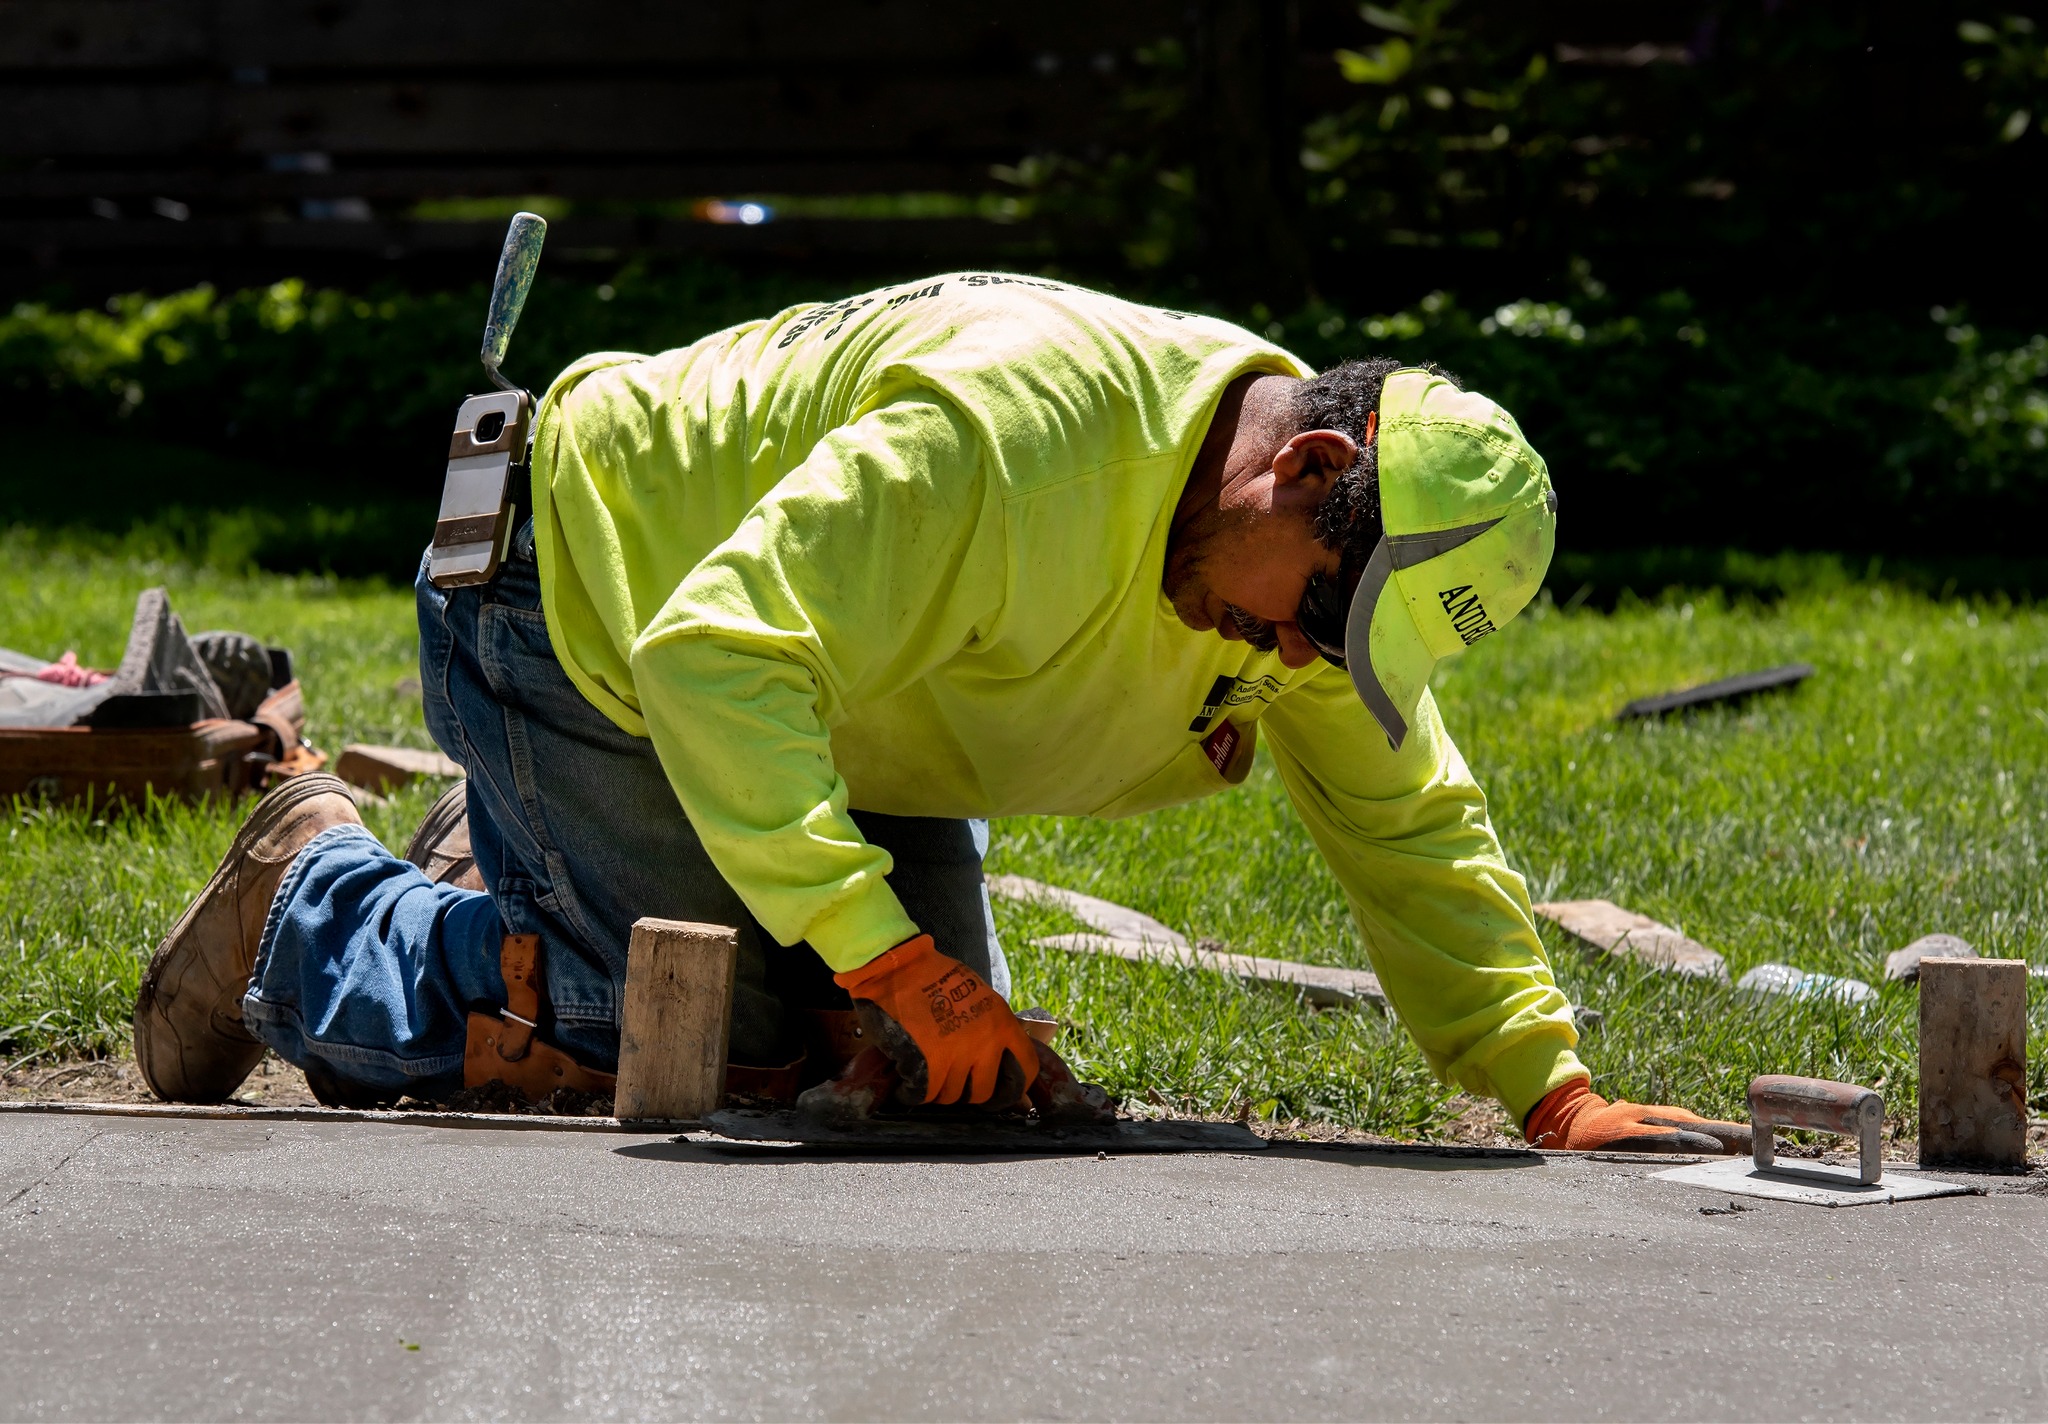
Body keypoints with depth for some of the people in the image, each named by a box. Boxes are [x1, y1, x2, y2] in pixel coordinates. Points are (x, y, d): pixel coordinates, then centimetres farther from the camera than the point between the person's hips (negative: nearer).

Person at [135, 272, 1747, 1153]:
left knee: (930, 1049, 6)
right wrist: (891, 956, -45)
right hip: (590, 608, -8)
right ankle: (314, 896, 9)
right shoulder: (1023, 424, -40)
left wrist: (1556, 1091, -13)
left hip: (812, 682, 8)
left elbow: (1413, 827, -3)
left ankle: (531, 869, 24)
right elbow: (713, 656, -43)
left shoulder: (1322, 559, -12)